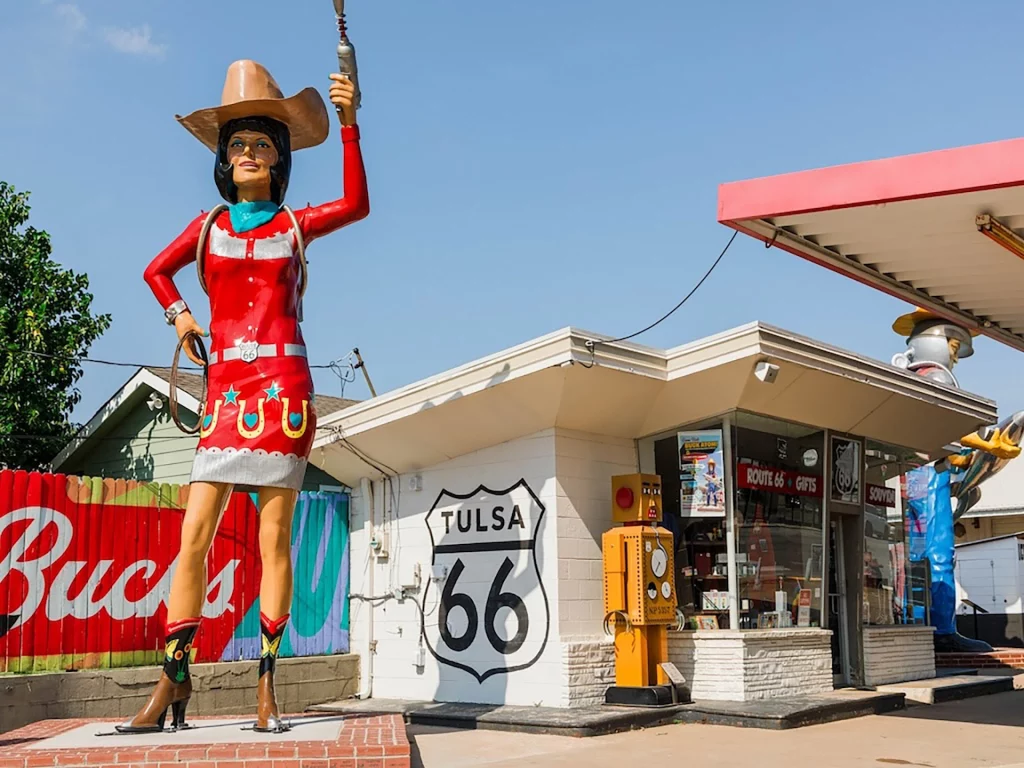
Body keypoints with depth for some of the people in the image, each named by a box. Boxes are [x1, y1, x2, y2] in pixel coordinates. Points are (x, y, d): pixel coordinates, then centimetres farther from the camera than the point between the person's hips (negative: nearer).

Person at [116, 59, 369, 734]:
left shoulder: (295, 224, 8)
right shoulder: (208, 227, 14)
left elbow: (356, 205, -11)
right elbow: (157, 271, 30)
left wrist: (349, 123, -18)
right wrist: (178, 314, 12)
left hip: (283, 386, -2)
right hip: (227, 389, 2)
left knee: (274, 536, -2)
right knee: (194, 533, -5)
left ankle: (267, 685, 4)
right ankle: (174, 683, 2)